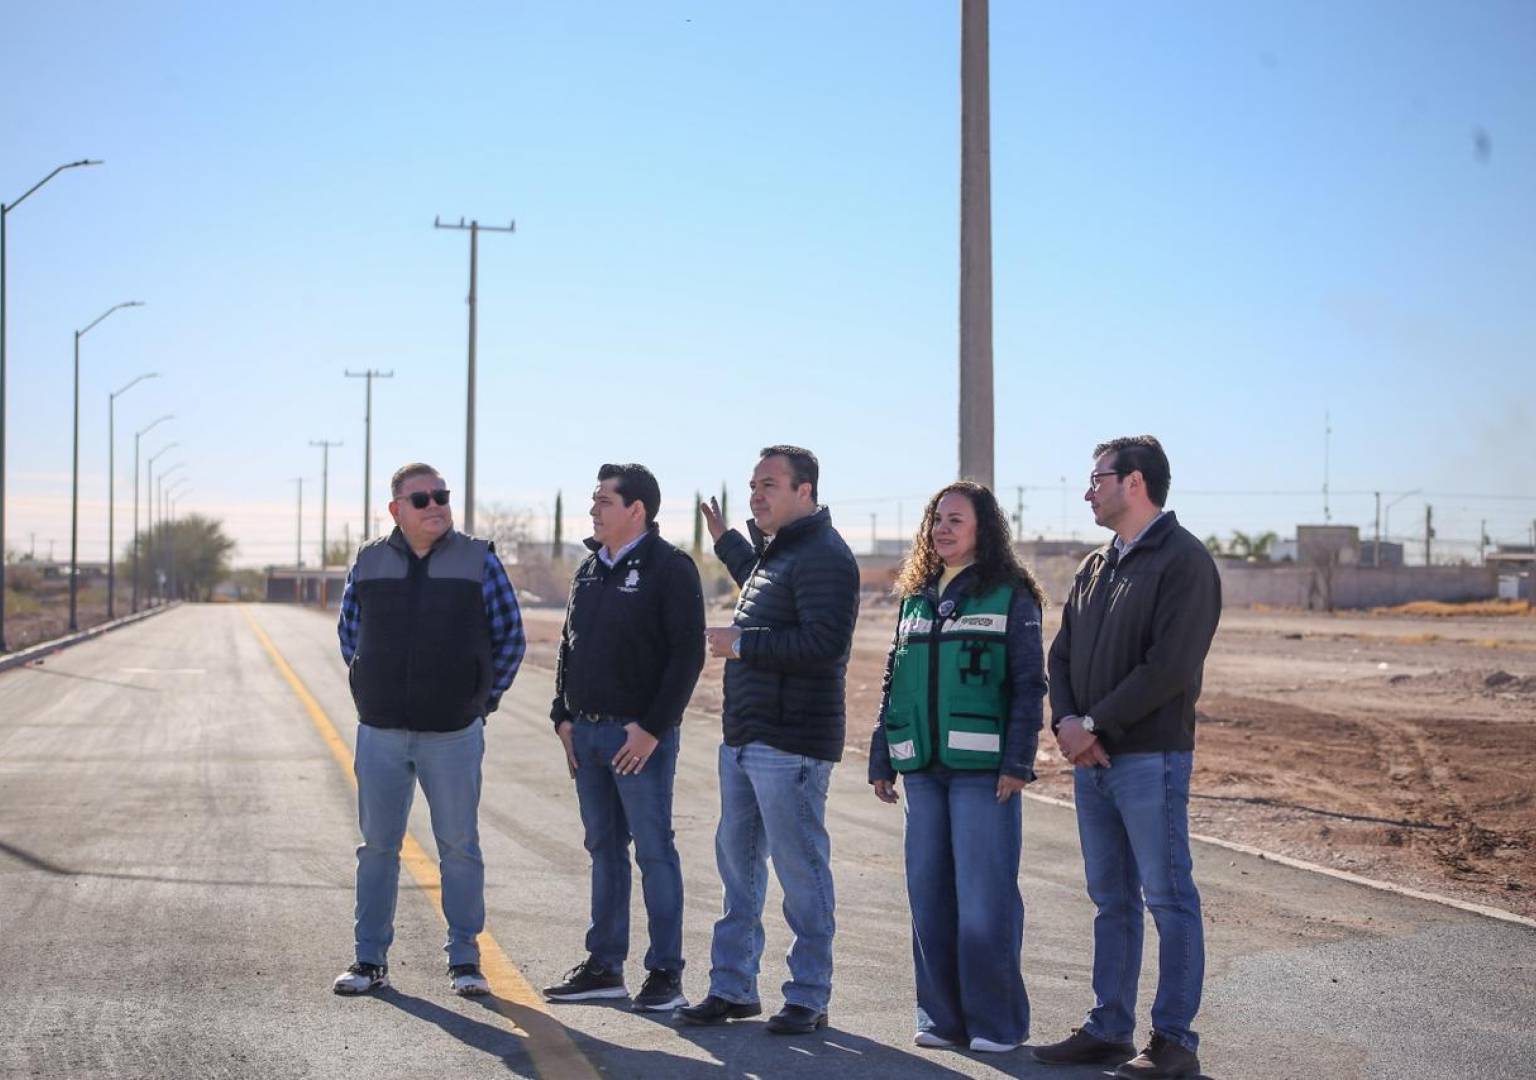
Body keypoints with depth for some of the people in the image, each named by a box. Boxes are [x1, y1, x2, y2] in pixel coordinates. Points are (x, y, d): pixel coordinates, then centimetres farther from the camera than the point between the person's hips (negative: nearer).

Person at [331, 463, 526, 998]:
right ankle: (371, 959, 15)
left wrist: (483, 699, 4)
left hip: (454, 734, -2)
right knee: (378, 846, 6)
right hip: (380, 733, 2)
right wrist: (372, 692, 11)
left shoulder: (478, 559, 0)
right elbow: (349, 632, 18)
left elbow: (510, 637, 5)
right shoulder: (369, 562, 6)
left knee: (459, 847, 2)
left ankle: (464, 959, 11)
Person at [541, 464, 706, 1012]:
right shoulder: (589, 569, 14)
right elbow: (569, 646, 19)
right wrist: (564, 714, 8)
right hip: (586, 734, 8)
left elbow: (688, 654, -14)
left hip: (640, 735, -7)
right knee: (604, 849, 13)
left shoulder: (670, 569, -10)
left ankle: (666, 972, 3)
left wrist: (653, 727, -18)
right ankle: (604, 966, 20)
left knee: (654, 851, -2)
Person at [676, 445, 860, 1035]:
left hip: (790, 744, -10)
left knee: (800, 868, -3)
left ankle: (809, 999, 6)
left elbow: (823, 643, -25)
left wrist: (742, 643, -19)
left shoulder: (823, 557, -15)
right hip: (744, 737, 10)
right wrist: (726, 541, 39)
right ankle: (733, 987, 23)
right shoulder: (775, 551, 17)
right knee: (737, 859, 14)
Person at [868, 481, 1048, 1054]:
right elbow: (895, 682, 18)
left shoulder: (1010, 597, -2)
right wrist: (881, 759, 14)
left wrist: (1017, 762, -13)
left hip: (983, 768, -6)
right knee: (929, 896, 7)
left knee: (985, 899, -4)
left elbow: (1028, 684, -6)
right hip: (923, 769, 6)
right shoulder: (915, 598, 15)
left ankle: (996, 1022, 6)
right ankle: (942, 1016, 16)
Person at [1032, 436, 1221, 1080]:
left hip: (1150, 758, -8)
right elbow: (1062, 655, 15)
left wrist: (1093, 724, -15)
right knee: (1111, 901, 13)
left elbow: (1170, 667, -18)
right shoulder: (1094, 569, 17)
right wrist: (1066, 721, -4)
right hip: (1092, 761, 8)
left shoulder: (1184, 561, -9)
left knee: (1168, 899, -2)